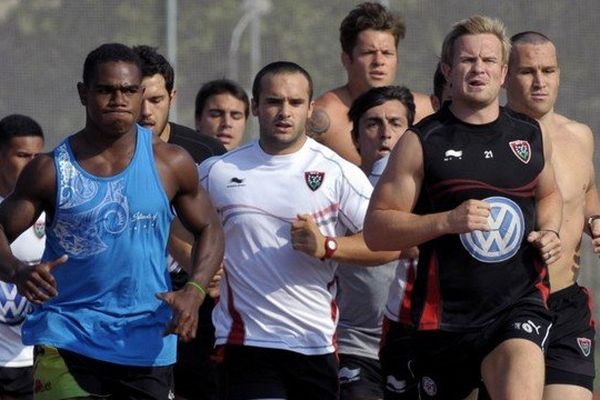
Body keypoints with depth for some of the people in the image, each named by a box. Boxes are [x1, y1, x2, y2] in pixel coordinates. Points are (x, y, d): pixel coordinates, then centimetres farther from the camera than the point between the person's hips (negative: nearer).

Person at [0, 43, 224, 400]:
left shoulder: (171, 164, 1)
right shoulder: (52, 170, -3)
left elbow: (209, 228, 12)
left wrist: (194, 292, -7)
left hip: (148, 344, 2)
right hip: (65, 339, -2)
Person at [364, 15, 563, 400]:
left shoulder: (531, 136, 10)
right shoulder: (422, 143, -2)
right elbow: (376, 228, -5)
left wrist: (549, 232, 8)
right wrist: (448, 221, -19)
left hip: (520, 305, 1)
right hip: (445, 311, 0)